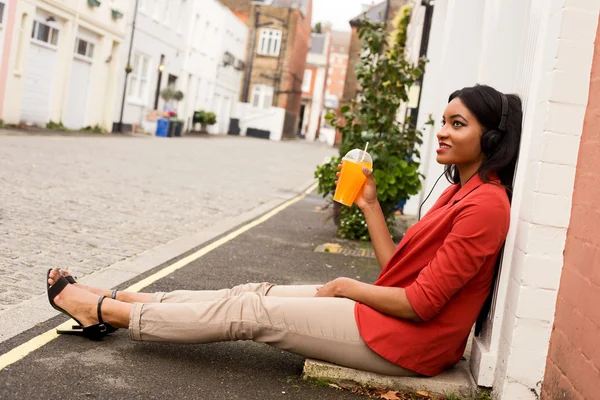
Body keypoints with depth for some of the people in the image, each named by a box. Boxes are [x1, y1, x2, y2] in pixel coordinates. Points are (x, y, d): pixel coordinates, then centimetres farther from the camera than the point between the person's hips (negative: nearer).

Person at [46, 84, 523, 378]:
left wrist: (346, 287, -9)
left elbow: (421, 302, -21)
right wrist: (369, 204, 4)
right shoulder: (460, 191, 13)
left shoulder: (485, 202, -18)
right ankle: (113, 303, 12)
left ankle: (105, 311, 6)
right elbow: (397, 270, 9)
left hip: (408, 340, -8)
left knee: (252, 311, -7)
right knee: (258, 292, 3)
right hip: (397, 316, 8)